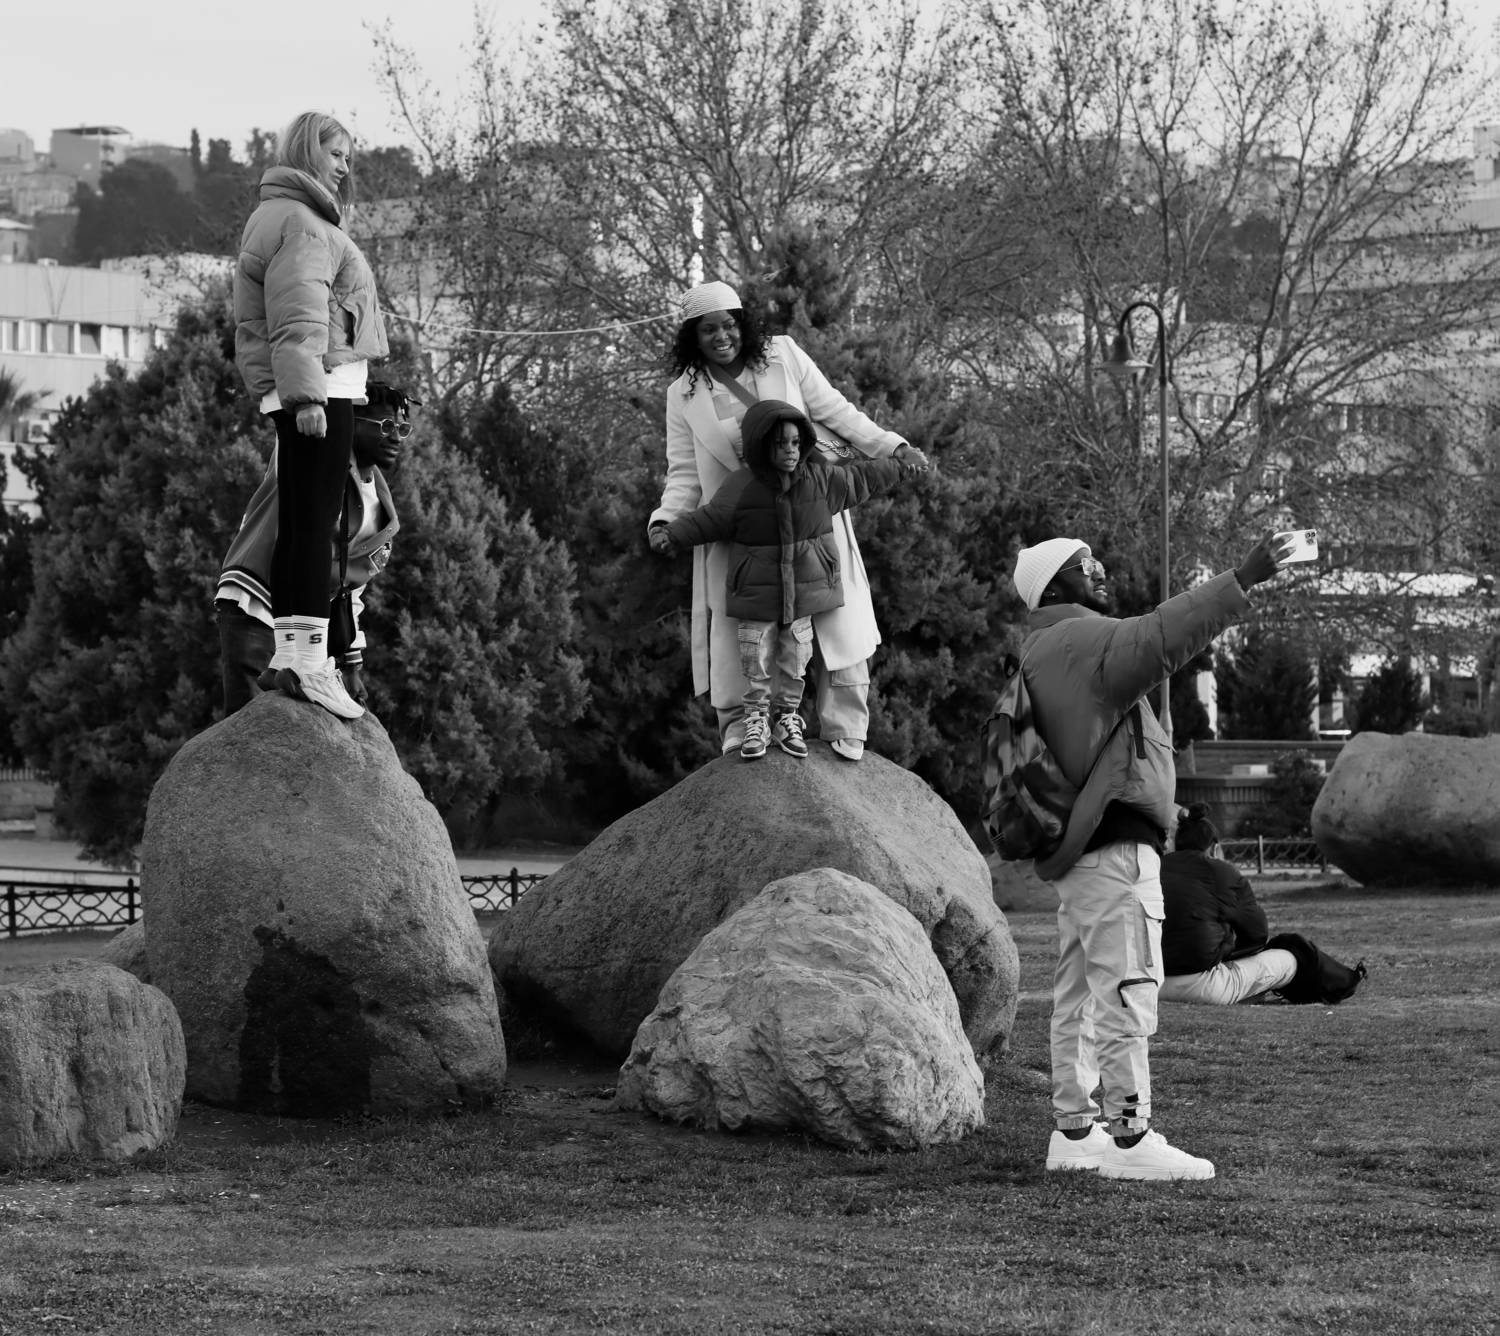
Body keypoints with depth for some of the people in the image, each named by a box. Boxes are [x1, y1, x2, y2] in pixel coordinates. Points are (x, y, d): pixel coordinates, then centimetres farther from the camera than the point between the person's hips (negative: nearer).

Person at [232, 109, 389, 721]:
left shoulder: (276, 215, 25)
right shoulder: (298, 220, -9)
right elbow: (297, 317, -19)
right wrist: (307, 394, -25)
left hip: (310, 392, 11)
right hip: (321, 387, -11)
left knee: (297, 526, 11)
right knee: (316, 523, -14)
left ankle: (291, 651, 15)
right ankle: (307, 657, -18)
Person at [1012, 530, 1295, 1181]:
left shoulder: (1043, 653, 22)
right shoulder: (1079, 642, -12)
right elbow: (1159, 637, -27)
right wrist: (1240, 582, -32)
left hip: (1078, 849, 11)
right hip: (1113, 845, -11)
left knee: (1079, 993, 13)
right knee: (1127, 987, -11)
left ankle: (1073, 1132, 17)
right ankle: (1130, 1136, -12)